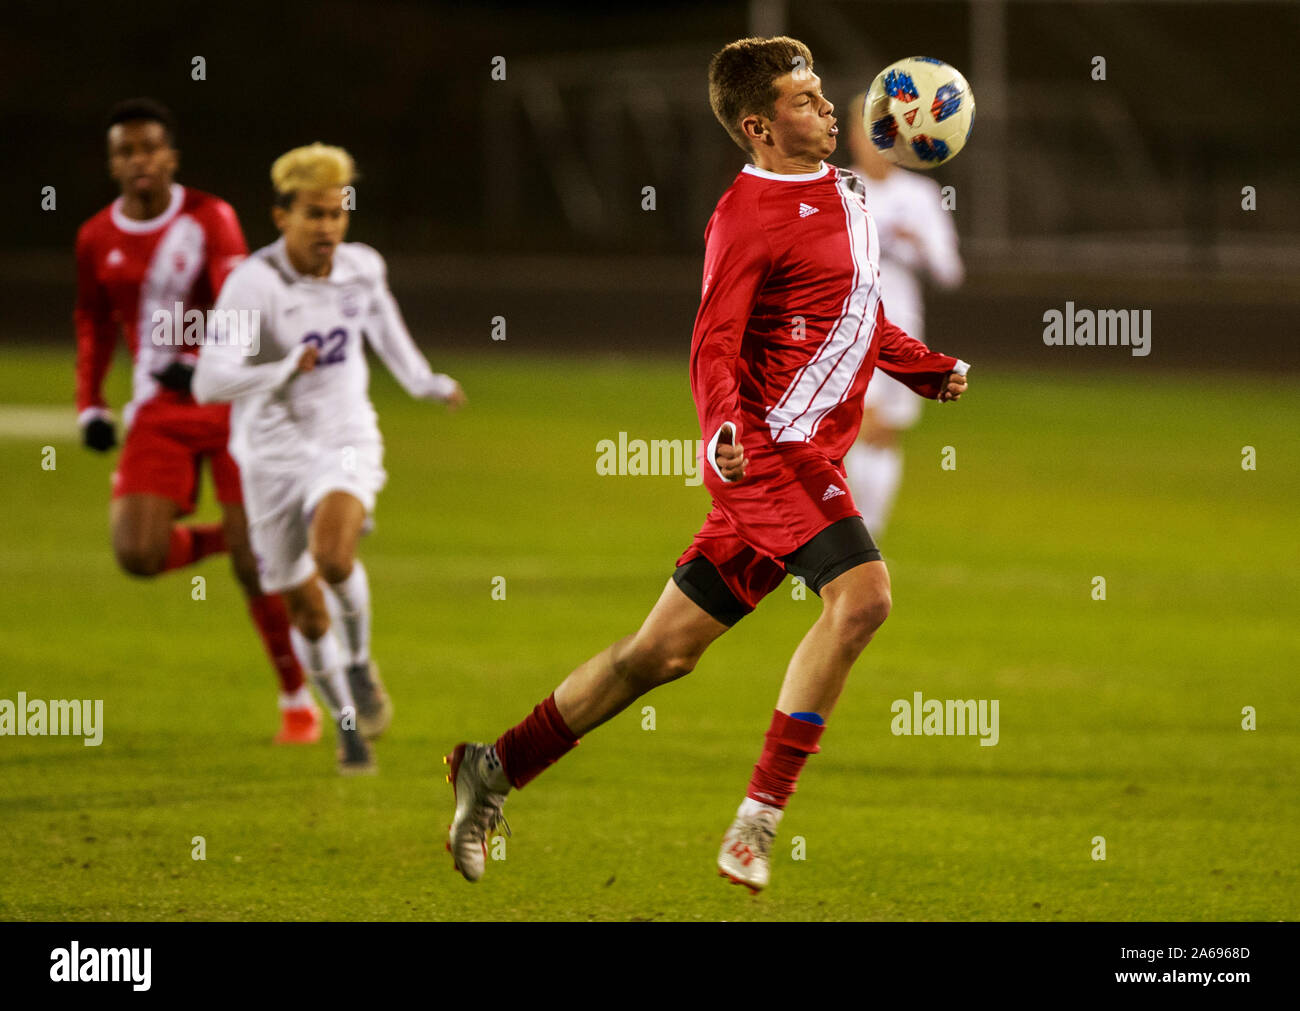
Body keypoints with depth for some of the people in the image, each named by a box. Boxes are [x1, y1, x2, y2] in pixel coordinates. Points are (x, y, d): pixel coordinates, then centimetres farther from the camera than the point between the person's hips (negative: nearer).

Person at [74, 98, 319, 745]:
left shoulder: (210, 219, -9)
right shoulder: (97, 240, 4)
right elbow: (94, 323, 20)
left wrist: (201, 363, -40)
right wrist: (89, 406, 11)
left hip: (228, 401, -3)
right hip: (157, 413, 3)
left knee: (254, 565, -7)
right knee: (137, 555, -16)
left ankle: (297, 701, 9)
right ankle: (220, 539, 18)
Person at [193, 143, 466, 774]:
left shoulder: (363, 268, -4)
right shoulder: (253, 283, -21)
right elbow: (209, 382, -30)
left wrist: (424, 383, 27)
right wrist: (285, 369, -42)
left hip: (346, 444, 1)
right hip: (273, 455, -1)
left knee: (332, 557, -29)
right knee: (305, 611, 8)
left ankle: (360, 663, -1)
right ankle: (349, 723, 32)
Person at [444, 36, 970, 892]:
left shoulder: (842, 190, 18)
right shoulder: (749, 216, -12)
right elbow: (713, 343, -19)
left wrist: (929, 370, 22)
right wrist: (723, 429, -35)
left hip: (807, 458, 9)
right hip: (773, 445, -9)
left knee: (667, 649, 11)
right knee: (862, 595, -25)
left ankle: (497, 767, 22)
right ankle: (759, 819, -22)